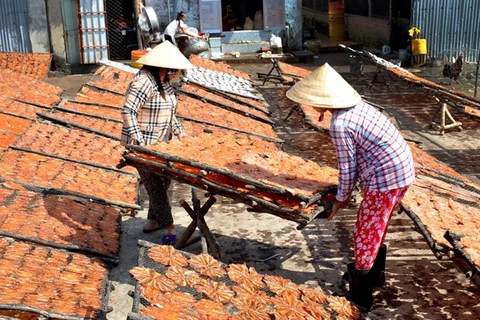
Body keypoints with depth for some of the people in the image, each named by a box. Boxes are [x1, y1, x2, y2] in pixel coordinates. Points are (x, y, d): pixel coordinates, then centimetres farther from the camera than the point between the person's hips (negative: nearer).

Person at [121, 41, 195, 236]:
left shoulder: (164, 81, 8)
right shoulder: (143, 82, -21)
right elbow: (128, 112, -26)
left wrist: (178, 131, 10)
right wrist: (139, 142, -29)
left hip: (161, 142, 9)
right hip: (143, 145, -9)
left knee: (164, 181, 15)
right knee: (155, 185, -4)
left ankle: (155, 218, 32)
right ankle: (166, 223, 6)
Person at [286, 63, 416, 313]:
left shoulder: (339, 124, -20)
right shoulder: (356, 106, 8)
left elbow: (347, 167, -13)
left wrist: (341, 198, 4)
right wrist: (348, 192, 21)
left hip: (386, 177, -9)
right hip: (401, 169, 9)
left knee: (366, 233, 6)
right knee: (375, 227, 26)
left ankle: (359, 296, 19)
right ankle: (375, 274, 44)